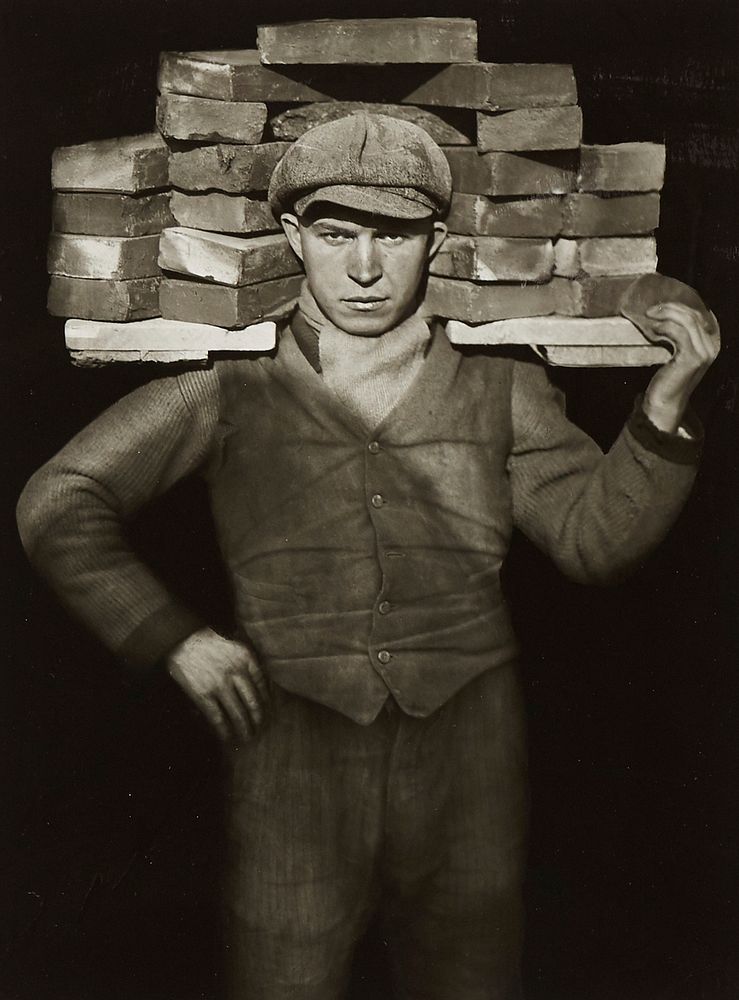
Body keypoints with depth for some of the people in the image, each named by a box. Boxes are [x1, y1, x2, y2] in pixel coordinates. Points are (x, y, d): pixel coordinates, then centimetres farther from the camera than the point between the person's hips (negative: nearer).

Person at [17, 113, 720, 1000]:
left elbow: (595, 538, 3)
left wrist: (666, 401, -11)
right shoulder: (231, 387, -1)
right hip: (295, 757, -2)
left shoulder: (498, 386, 5)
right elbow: (58, 505, 3)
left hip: (466, 766, 2)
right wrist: (171, 637, -6)